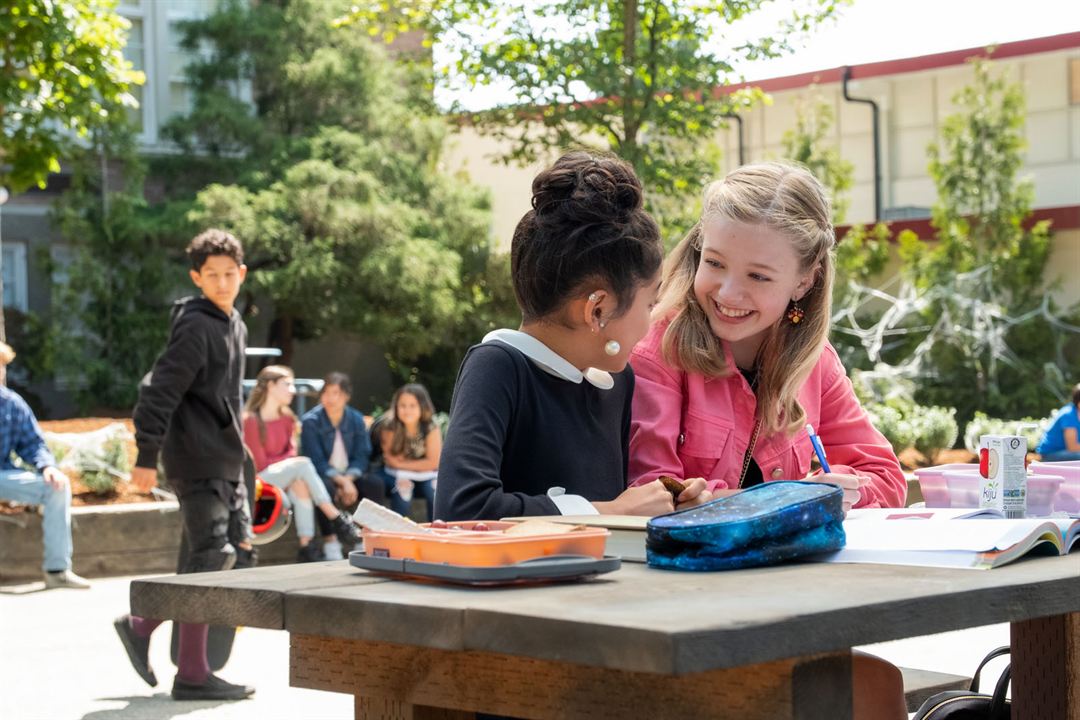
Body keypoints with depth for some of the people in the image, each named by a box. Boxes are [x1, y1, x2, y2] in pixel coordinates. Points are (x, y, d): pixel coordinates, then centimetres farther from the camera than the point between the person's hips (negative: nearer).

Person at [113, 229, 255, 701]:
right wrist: (147, 457, -21)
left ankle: (141, 627, 17)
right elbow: (161, 391, -18)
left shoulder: (235, 326, 16)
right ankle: (192, 675, -2)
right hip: (198, 462, -9)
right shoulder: (196, 327, -12)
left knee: (239, 556, 8)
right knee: (209, 561, -8)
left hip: (226, 463, 9)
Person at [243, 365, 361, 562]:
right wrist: (292, 463, -8)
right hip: (259, 479, -6)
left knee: (300, 484, -29)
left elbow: (291, 454, 7)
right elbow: (259, 464, -14)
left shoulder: (287, 418, 8)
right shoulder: (250, 420, -14)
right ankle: (337, 519, -27)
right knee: (303, 464, -27)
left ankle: (306, 545, -34)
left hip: (282, 478, 6)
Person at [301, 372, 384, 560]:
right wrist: (341, 481, -24)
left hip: (349, 477, 4)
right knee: (325, 486, -37)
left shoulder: (356, 419, 4)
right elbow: (317, 461, -14)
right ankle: (330, 542, -32)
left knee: (375, 484, -23)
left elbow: (361, 457, 0)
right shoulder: (310, 421, -8)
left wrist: (348, 479, -19)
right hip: (322, 477, -4)